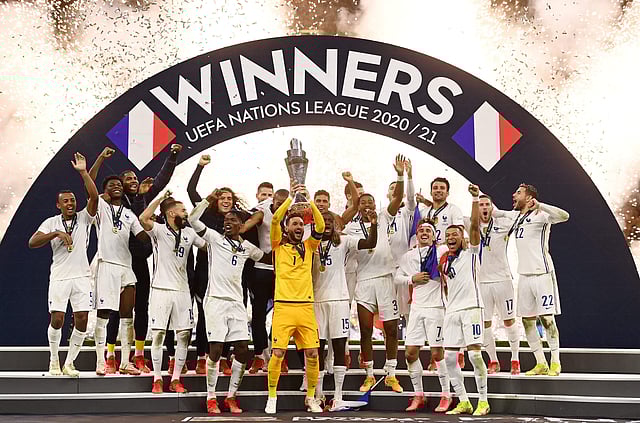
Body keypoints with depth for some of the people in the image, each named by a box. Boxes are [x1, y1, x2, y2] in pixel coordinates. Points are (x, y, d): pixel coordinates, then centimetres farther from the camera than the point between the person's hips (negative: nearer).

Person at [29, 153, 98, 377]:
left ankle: (69, 363, 11)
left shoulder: (84, 218, 4)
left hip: (82, 276, 1)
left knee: (82, 321, -3)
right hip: (59, 276, -1)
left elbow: (94, 196, -12)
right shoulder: (51, 223, 5)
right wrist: (56, 233, -18)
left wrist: (83, 172, -18)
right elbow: (32, 242, -7)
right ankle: (54, 360, 16)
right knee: (57, 319, -6)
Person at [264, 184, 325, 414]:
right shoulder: (279, 245, 8)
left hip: (306, 306, 3)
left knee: (312, 354, 0)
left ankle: (311, 398, 15)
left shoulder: (308, 246, 15)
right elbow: (274, 220, -6)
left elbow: (320, 226, 2)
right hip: (283, 306, -3)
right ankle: (272, 397, 8)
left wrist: (308, 199, -3)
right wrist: (291, 197, -7)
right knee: (277, 353, -7)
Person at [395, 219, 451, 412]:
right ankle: (418, 395, 19)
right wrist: (412, 279, -1)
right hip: (417, 307, 5)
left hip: (436, 306, -4)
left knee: (437, 353, -2)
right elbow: (397, 277, 14)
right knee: (410, 352, 4)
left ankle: (446, 395, 13)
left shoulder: (442, 251, 0)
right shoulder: (408, 256, 12)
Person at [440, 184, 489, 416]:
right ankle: (463, 402, 13)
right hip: (451, 310, 6)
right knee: (449, 357, 3)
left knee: (474, 353, -10)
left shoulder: (471, 252, 1)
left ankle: (483, 401, 0)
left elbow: (475, 225, -13)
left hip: (471, 307, -6)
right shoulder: (443, 260, 16)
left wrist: (475, 199, -22)